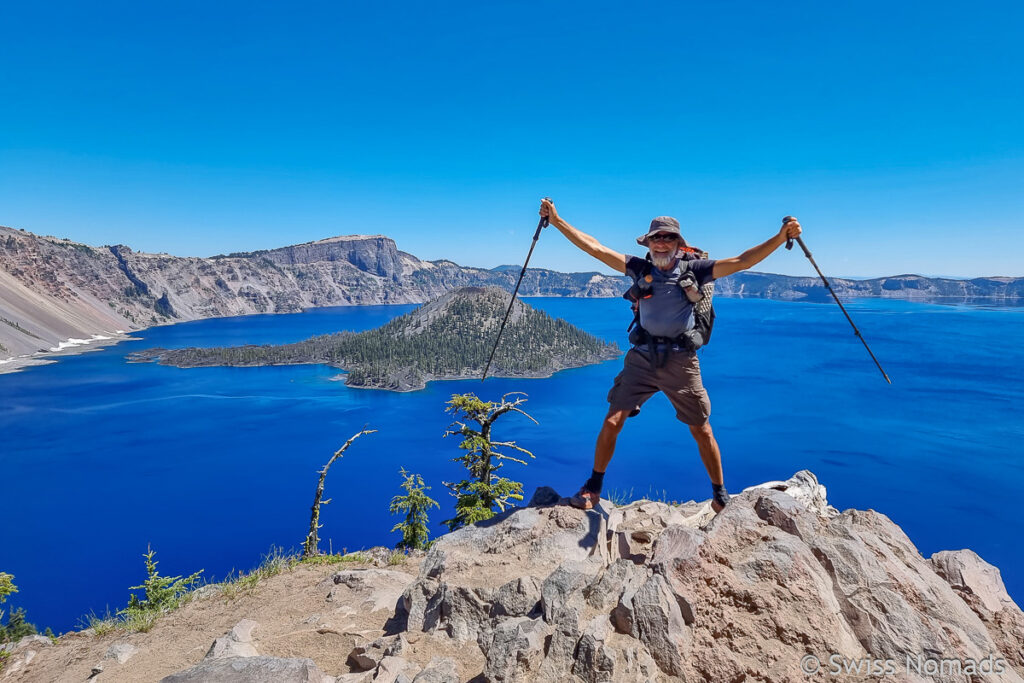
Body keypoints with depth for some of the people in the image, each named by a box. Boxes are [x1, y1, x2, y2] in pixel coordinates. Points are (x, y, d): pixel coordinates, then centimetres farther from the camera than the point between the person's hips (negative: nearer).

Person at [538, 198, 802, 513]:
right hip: (642, 356, 1)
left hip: (680, 360, -1)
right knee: (612, 421, -5)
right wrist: (557, 221, -3)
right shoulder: (640, 268, 4)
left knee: (702, 431, 7)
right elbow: (595, 248, 1)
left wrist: (781, 237, -18)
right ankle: (593, 488, 14)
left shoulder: (694, 270, 1)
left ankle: (721, 495, 28)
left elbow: (741, 261, -6)